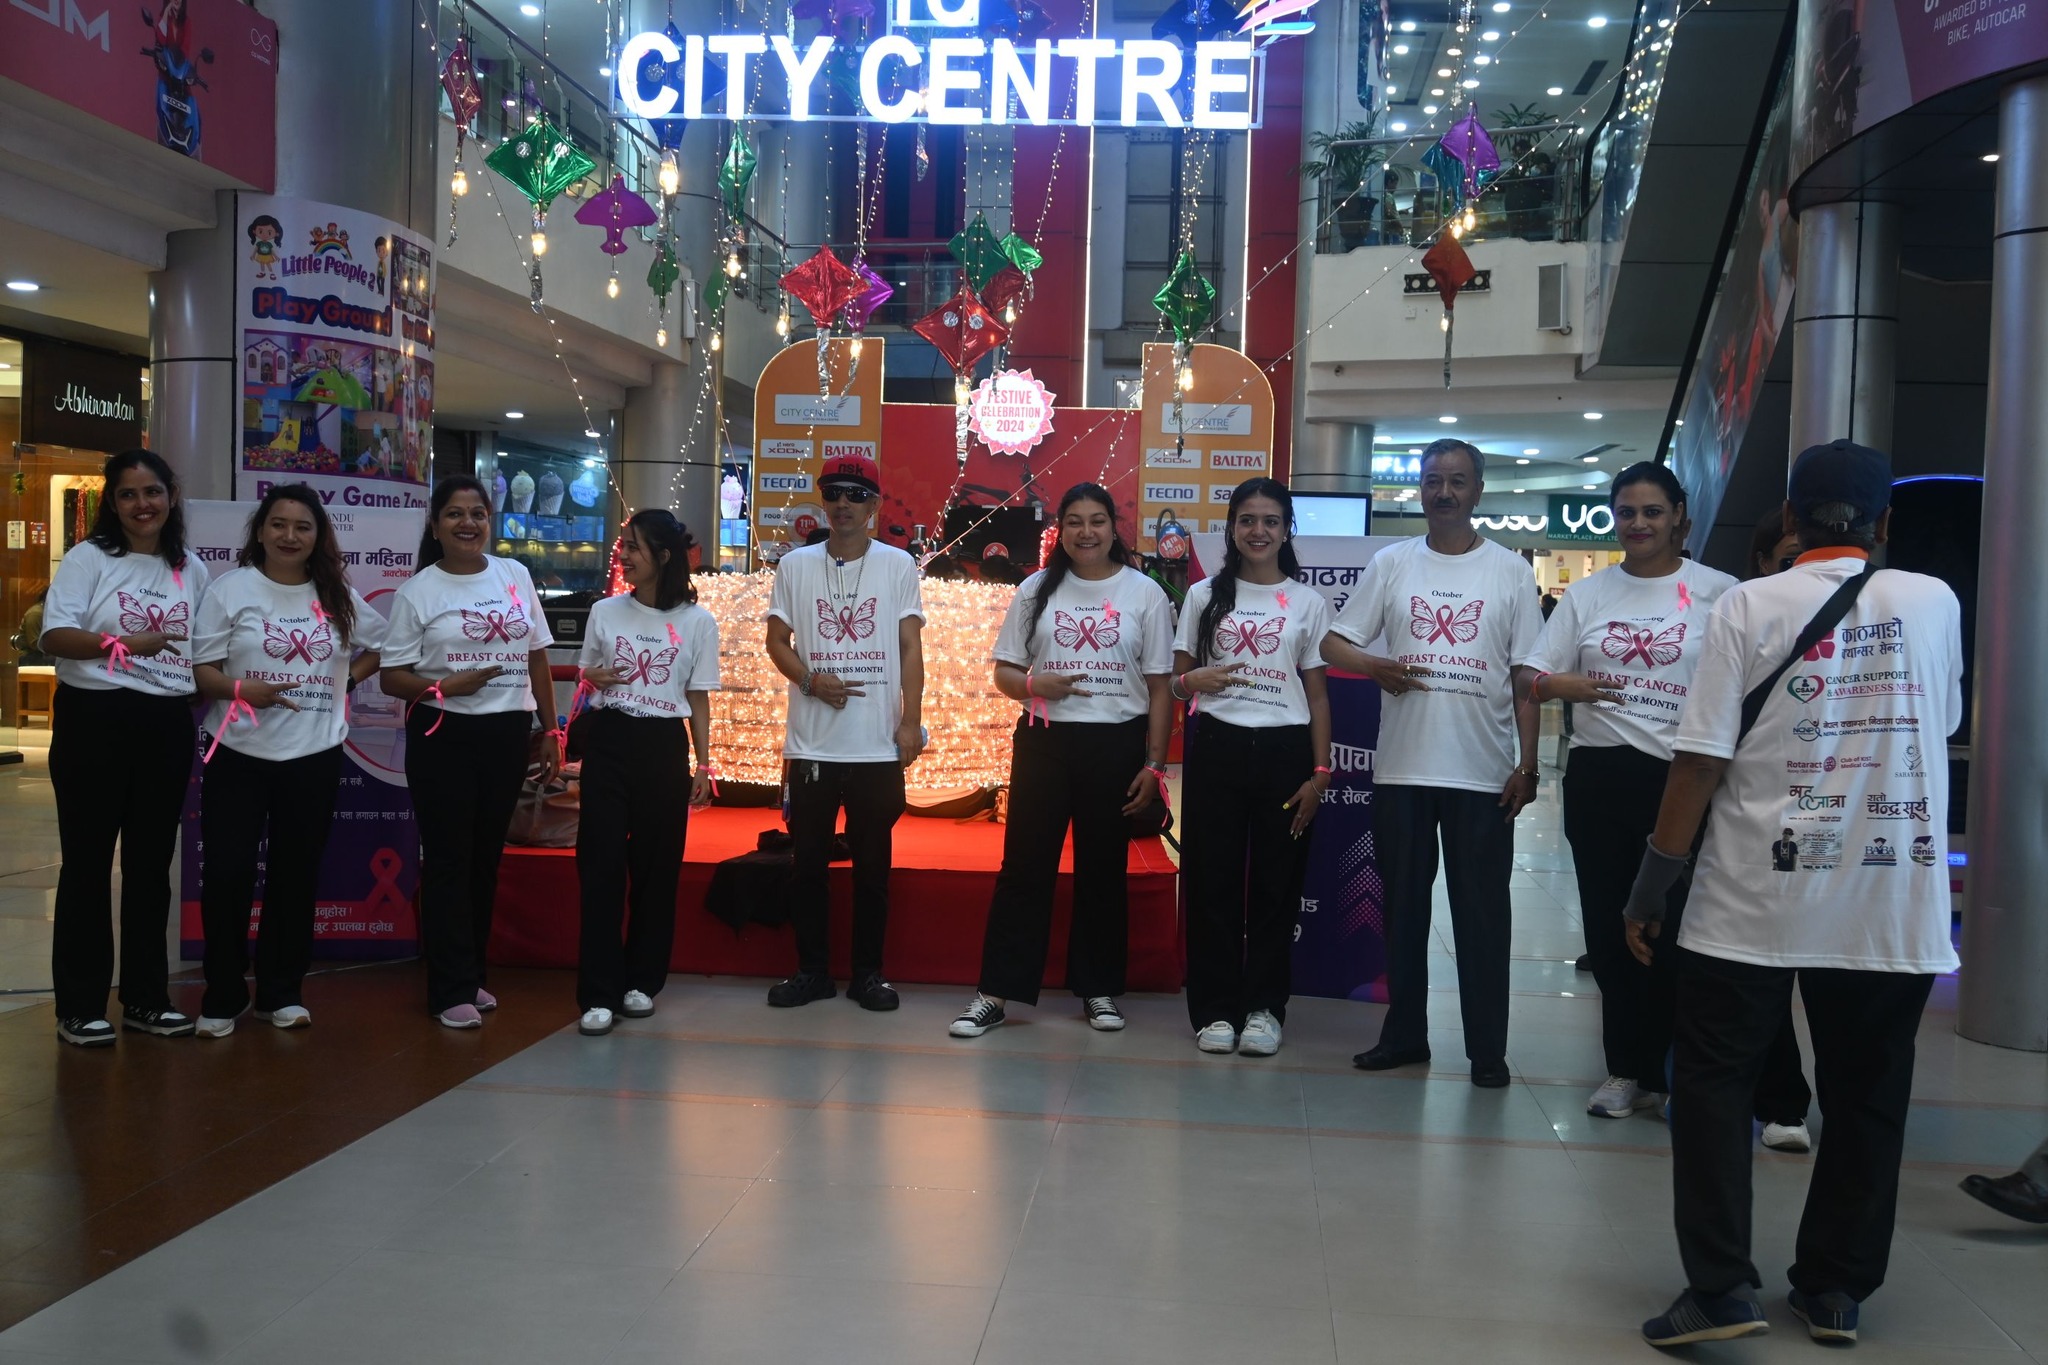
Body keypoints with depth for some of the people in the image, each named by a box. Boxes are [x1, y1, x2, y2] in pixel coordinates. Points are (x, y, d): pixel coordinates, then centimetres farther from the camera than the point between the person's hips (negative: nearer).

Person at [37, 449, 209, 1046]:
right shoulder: (88, 557, -3)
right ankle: (78, 1007, 8)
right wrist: (122, 643, -28)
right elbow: (54, 636, -13)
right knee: (88, 861, 1)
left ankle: (145, 997, 21)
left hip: (168, 726, 5)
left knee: (151, 861, 11)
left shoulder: (192, 569, 11)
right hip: (94, 719, -5)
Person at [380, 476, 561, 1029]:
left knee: (487, 857, 11)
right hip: (444, 735, -3)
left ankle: (471, 973, 23)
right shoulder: (417, 590, -3)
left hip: (507, 734, 4)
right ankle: (452, 990, 6)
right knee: (448, 859, 0)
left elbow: (536, 659, 13)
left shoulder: (514, 576, 8)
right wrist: (445, 686, -21)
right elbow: (392, 676, -3)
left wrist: (551, 731, 11)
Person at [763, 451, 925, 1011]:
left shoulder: (897, 565, 3)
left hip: (879, 746, -1)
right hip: (812, 743, 1)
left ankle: (868, 973, 17)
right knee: (809, 863, 7)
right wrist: (811, 680, -11)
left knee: (873, 865, 6)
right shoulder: (796, 565, 6)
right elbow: (777, 640, 8)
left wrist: (911, 722, -6)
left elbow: (911, 648, 1)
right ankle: (812, 970, 18)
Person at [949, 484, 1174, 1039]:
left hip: (1117, 744, -1)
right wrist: (1035, 685, -15)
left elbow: (1159, 687, 1)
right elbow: (1005, 672, 8)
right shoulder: (1038, 589, 5)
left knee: (1103, 870, 9)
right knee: (1024, 867, 1)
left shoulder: (1144, 593, 1)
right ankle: (995, 991, 7)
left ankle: (1099, 990, 22)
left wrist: (1154, 765, -4)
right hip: (1044, 742, 1)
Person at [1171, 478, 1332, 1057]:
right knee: (1212, 880, 0)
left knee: (1276, 882, 3)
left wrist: (1320, 771, -1)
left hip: (1283, 750, 0)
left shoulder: (1309, 602, 7)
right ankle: (1215, 1008, 9)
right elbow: (1177, 680, 11)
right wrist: (1193, 680, -14)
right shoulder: (1205, 595, 8)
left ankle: (1263, 1008, 13)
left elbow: (1318, 694, 7)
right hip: (1217, 747, 0)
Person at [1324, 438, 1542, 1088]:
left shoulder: (1510, 570, 4)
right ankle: (1404, 1034, 21)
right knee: (1403, 906, 10)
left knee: (1482, 913, 3)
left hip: (1484, 772, -1)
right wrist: (1375, 666, -15)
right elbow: (1335, 642, 7)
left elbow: (1526, 677, 3)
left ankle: (1488, 1048, 13)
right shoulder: (1391, 564, 7)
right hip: (1402, 767, 2)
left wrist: (1527, 766, -3)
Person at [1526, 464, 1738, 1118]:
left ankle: (1669, 1071, 13)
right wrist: (1565, 685, -16)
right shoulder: (1587, 594, 9)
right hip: (1599, 777, 4)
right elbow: (1535, 679, 5)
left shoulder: (1718, 592, 0)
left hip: (1683, 777, -3)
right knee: (1609, 928, 9)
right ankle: (1626, 1070, 22)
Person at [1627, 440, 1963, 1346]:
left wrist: (1650, 885, -3)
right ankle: (1835, 1288, 22)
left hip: (1756, 896, -2)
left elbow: (1700, 760, -10)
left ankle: (1722, 1284, -2)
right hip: (1894, 900, 3)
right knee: (1866, 1094, 14)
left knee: (1713, 1078, 6)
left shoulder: (1750, 606, -6)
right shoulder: (1935, 602, 3)